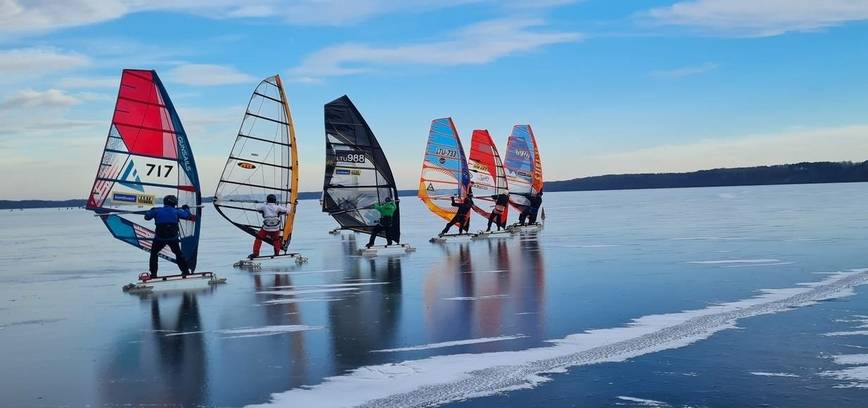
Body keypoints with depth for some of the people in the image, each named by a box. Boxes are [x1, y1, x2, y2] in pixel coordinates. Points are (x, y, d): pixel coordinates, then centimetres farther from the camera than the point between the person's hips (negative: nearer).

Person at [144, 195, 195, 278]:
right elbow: (187, 216, 11)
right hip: (173, 238, 1)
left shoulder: (157, 211, 2)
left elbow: (147, 217, 12)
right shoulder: (176, 211, 3)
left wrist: (151, 211, 33)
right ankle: (185, 271, 20)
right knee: (178, 253, 22)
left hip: (159, 238, -1)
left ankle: (153, 273, 12)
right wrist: (186, 209, 32)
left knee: (154, 253, 19)